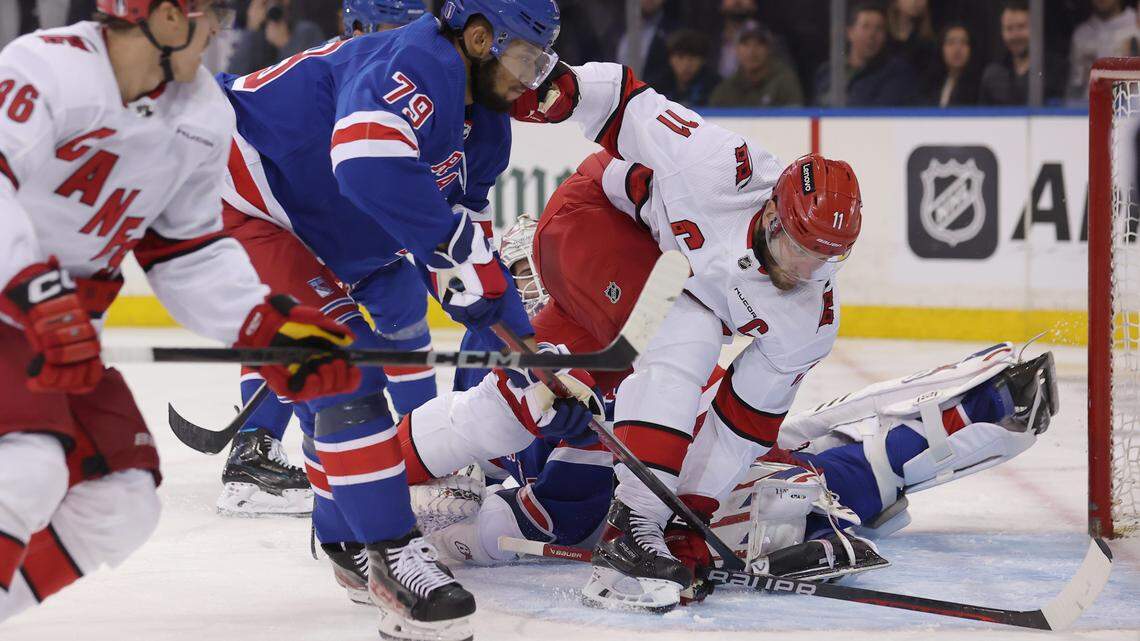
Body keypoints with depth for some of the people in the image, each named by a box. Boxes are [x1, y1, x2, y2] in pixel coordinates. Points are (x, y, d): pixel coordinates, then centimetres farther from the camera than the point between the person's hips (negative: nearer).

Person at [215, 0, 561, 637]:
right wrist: (454, 243, -34)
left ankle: (346, 541, 32)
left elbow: (473, 262, 16)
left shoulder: (483, 128, 11)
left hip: (300, 236, 11)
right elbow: (369, 162, -41)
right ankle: (392, 556, -14)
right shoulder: (419, 65, -22)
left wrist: (527, 344, 8)